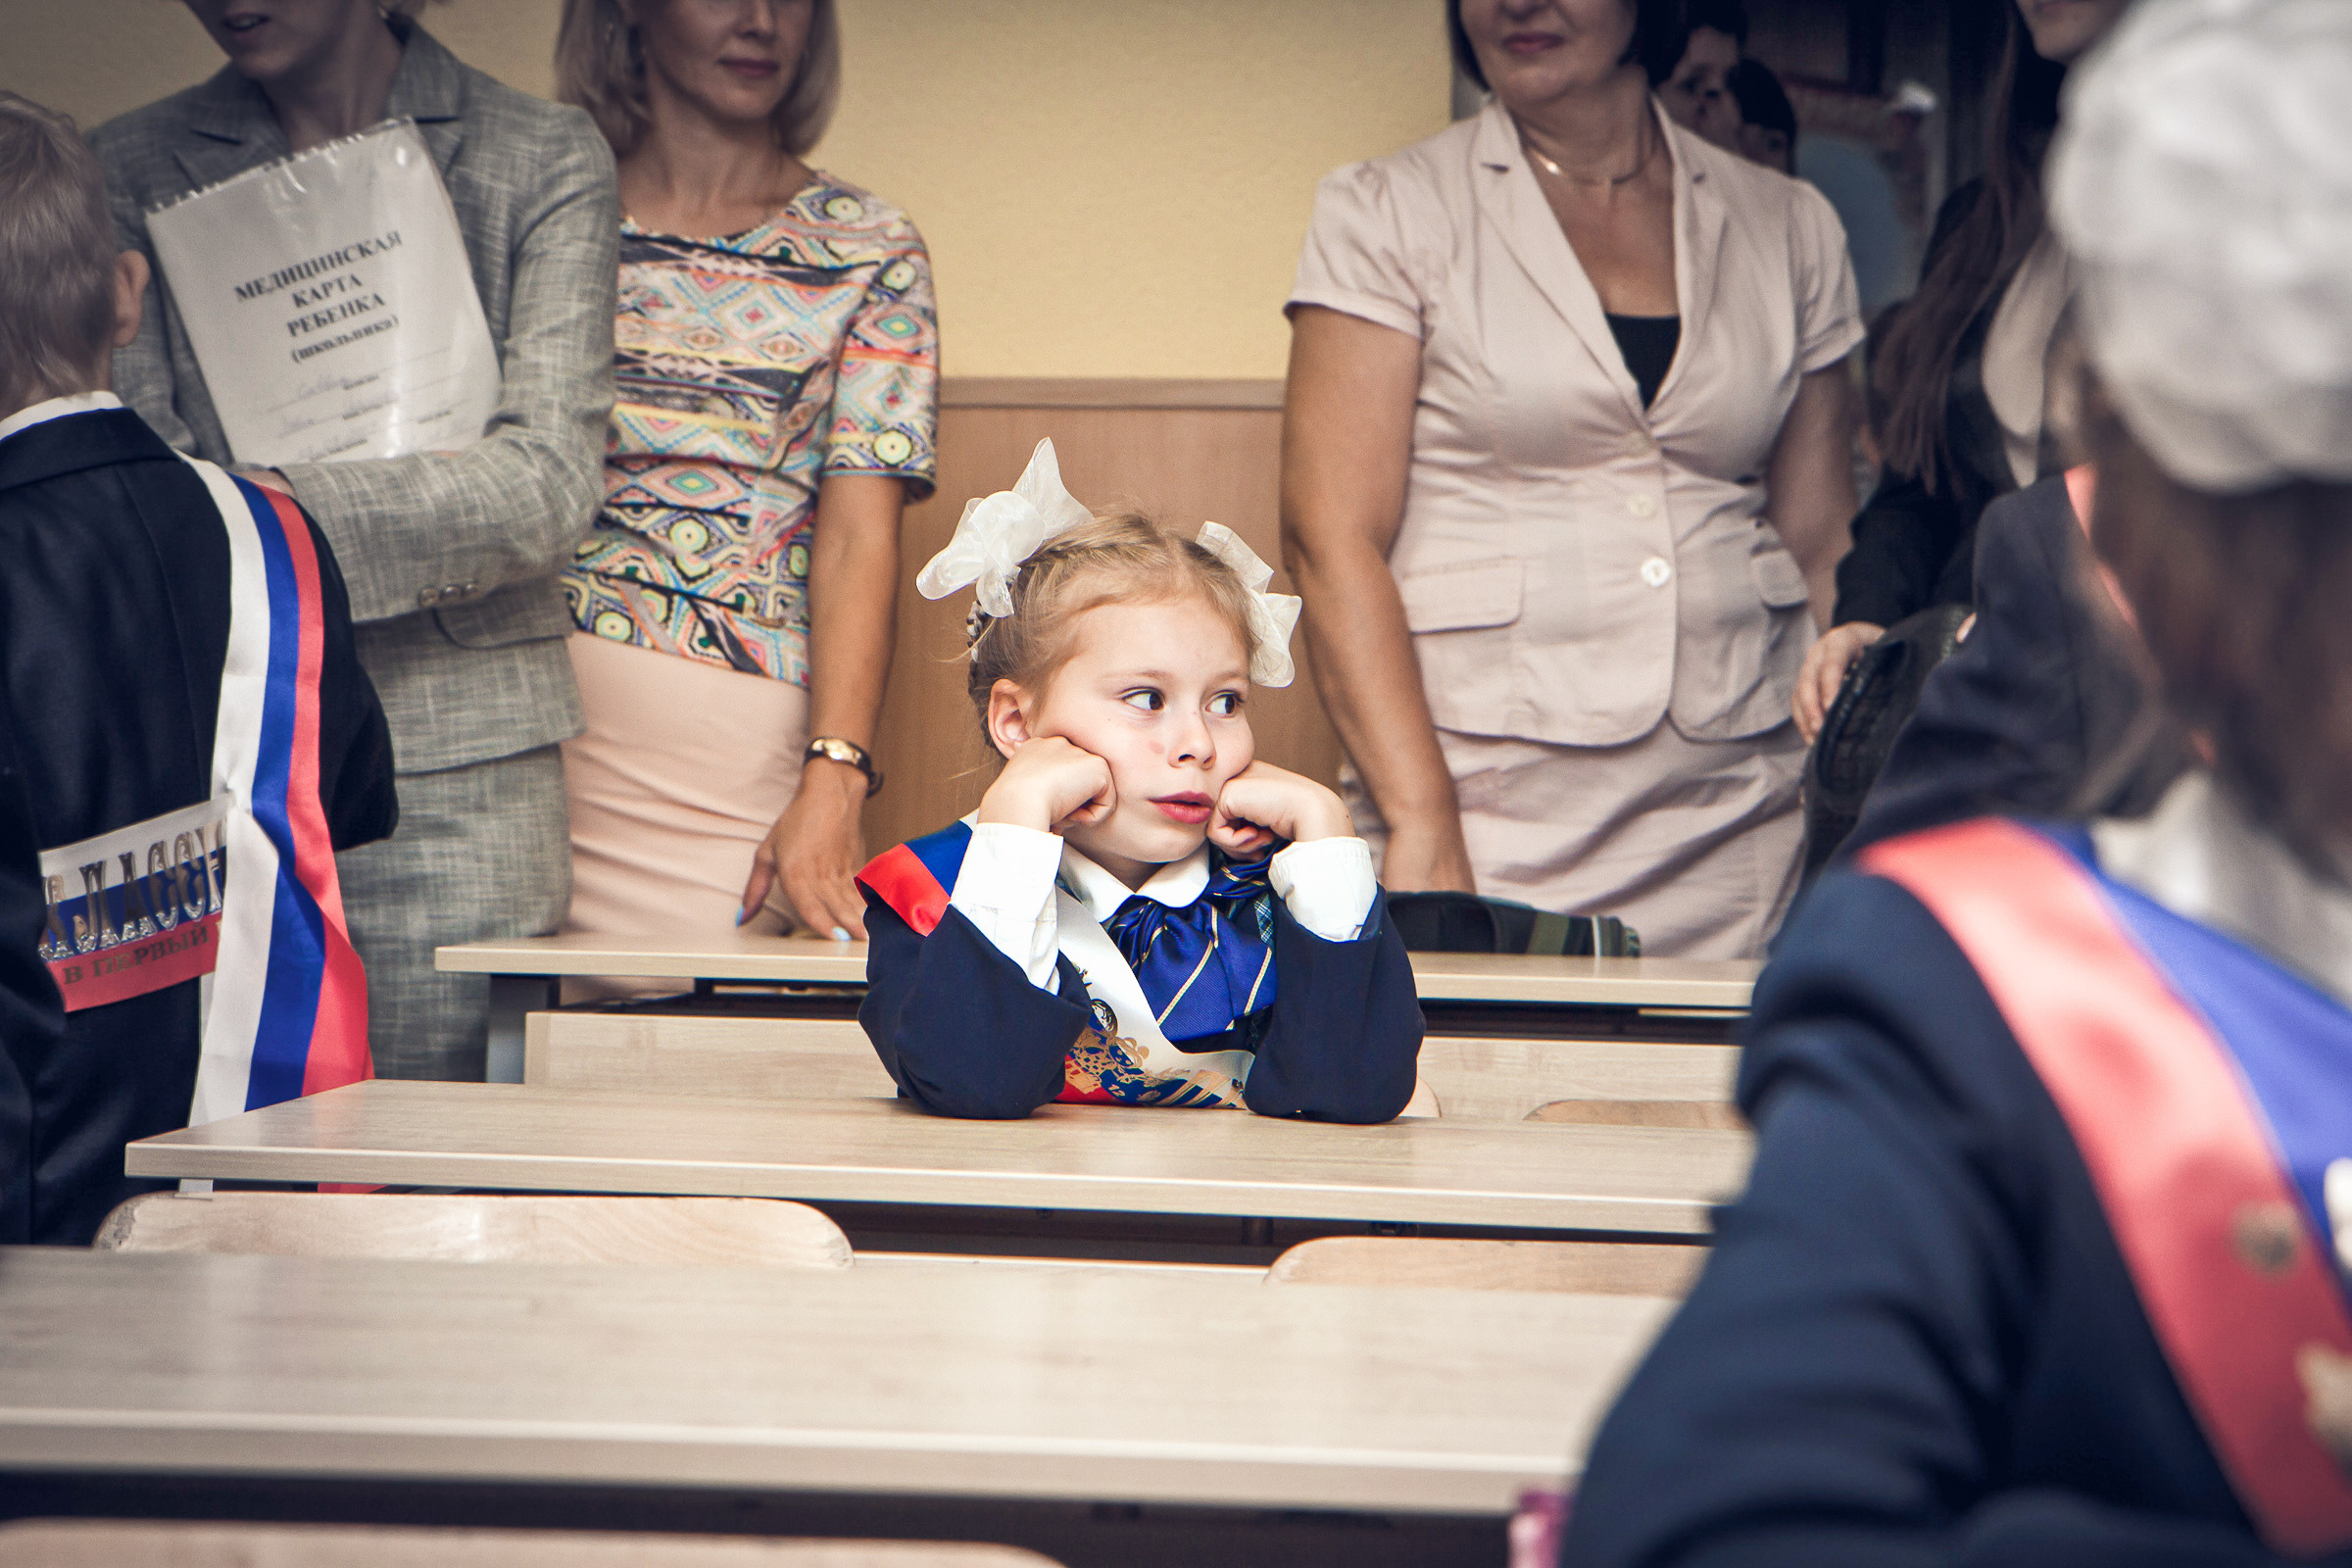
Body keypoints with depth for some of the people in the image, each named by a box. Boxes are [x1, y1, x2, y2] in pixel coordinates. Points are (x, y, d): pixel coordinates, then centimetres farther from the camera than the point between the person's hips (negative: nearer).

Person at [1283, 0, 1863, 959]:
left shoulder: (1790, 229, 11)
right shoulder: (1387, 215, 2)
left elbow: (1823, 551, 13)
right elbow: (1331, 539, -6)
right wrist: (1422, 828, -16)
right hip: (1484, 809, -2)